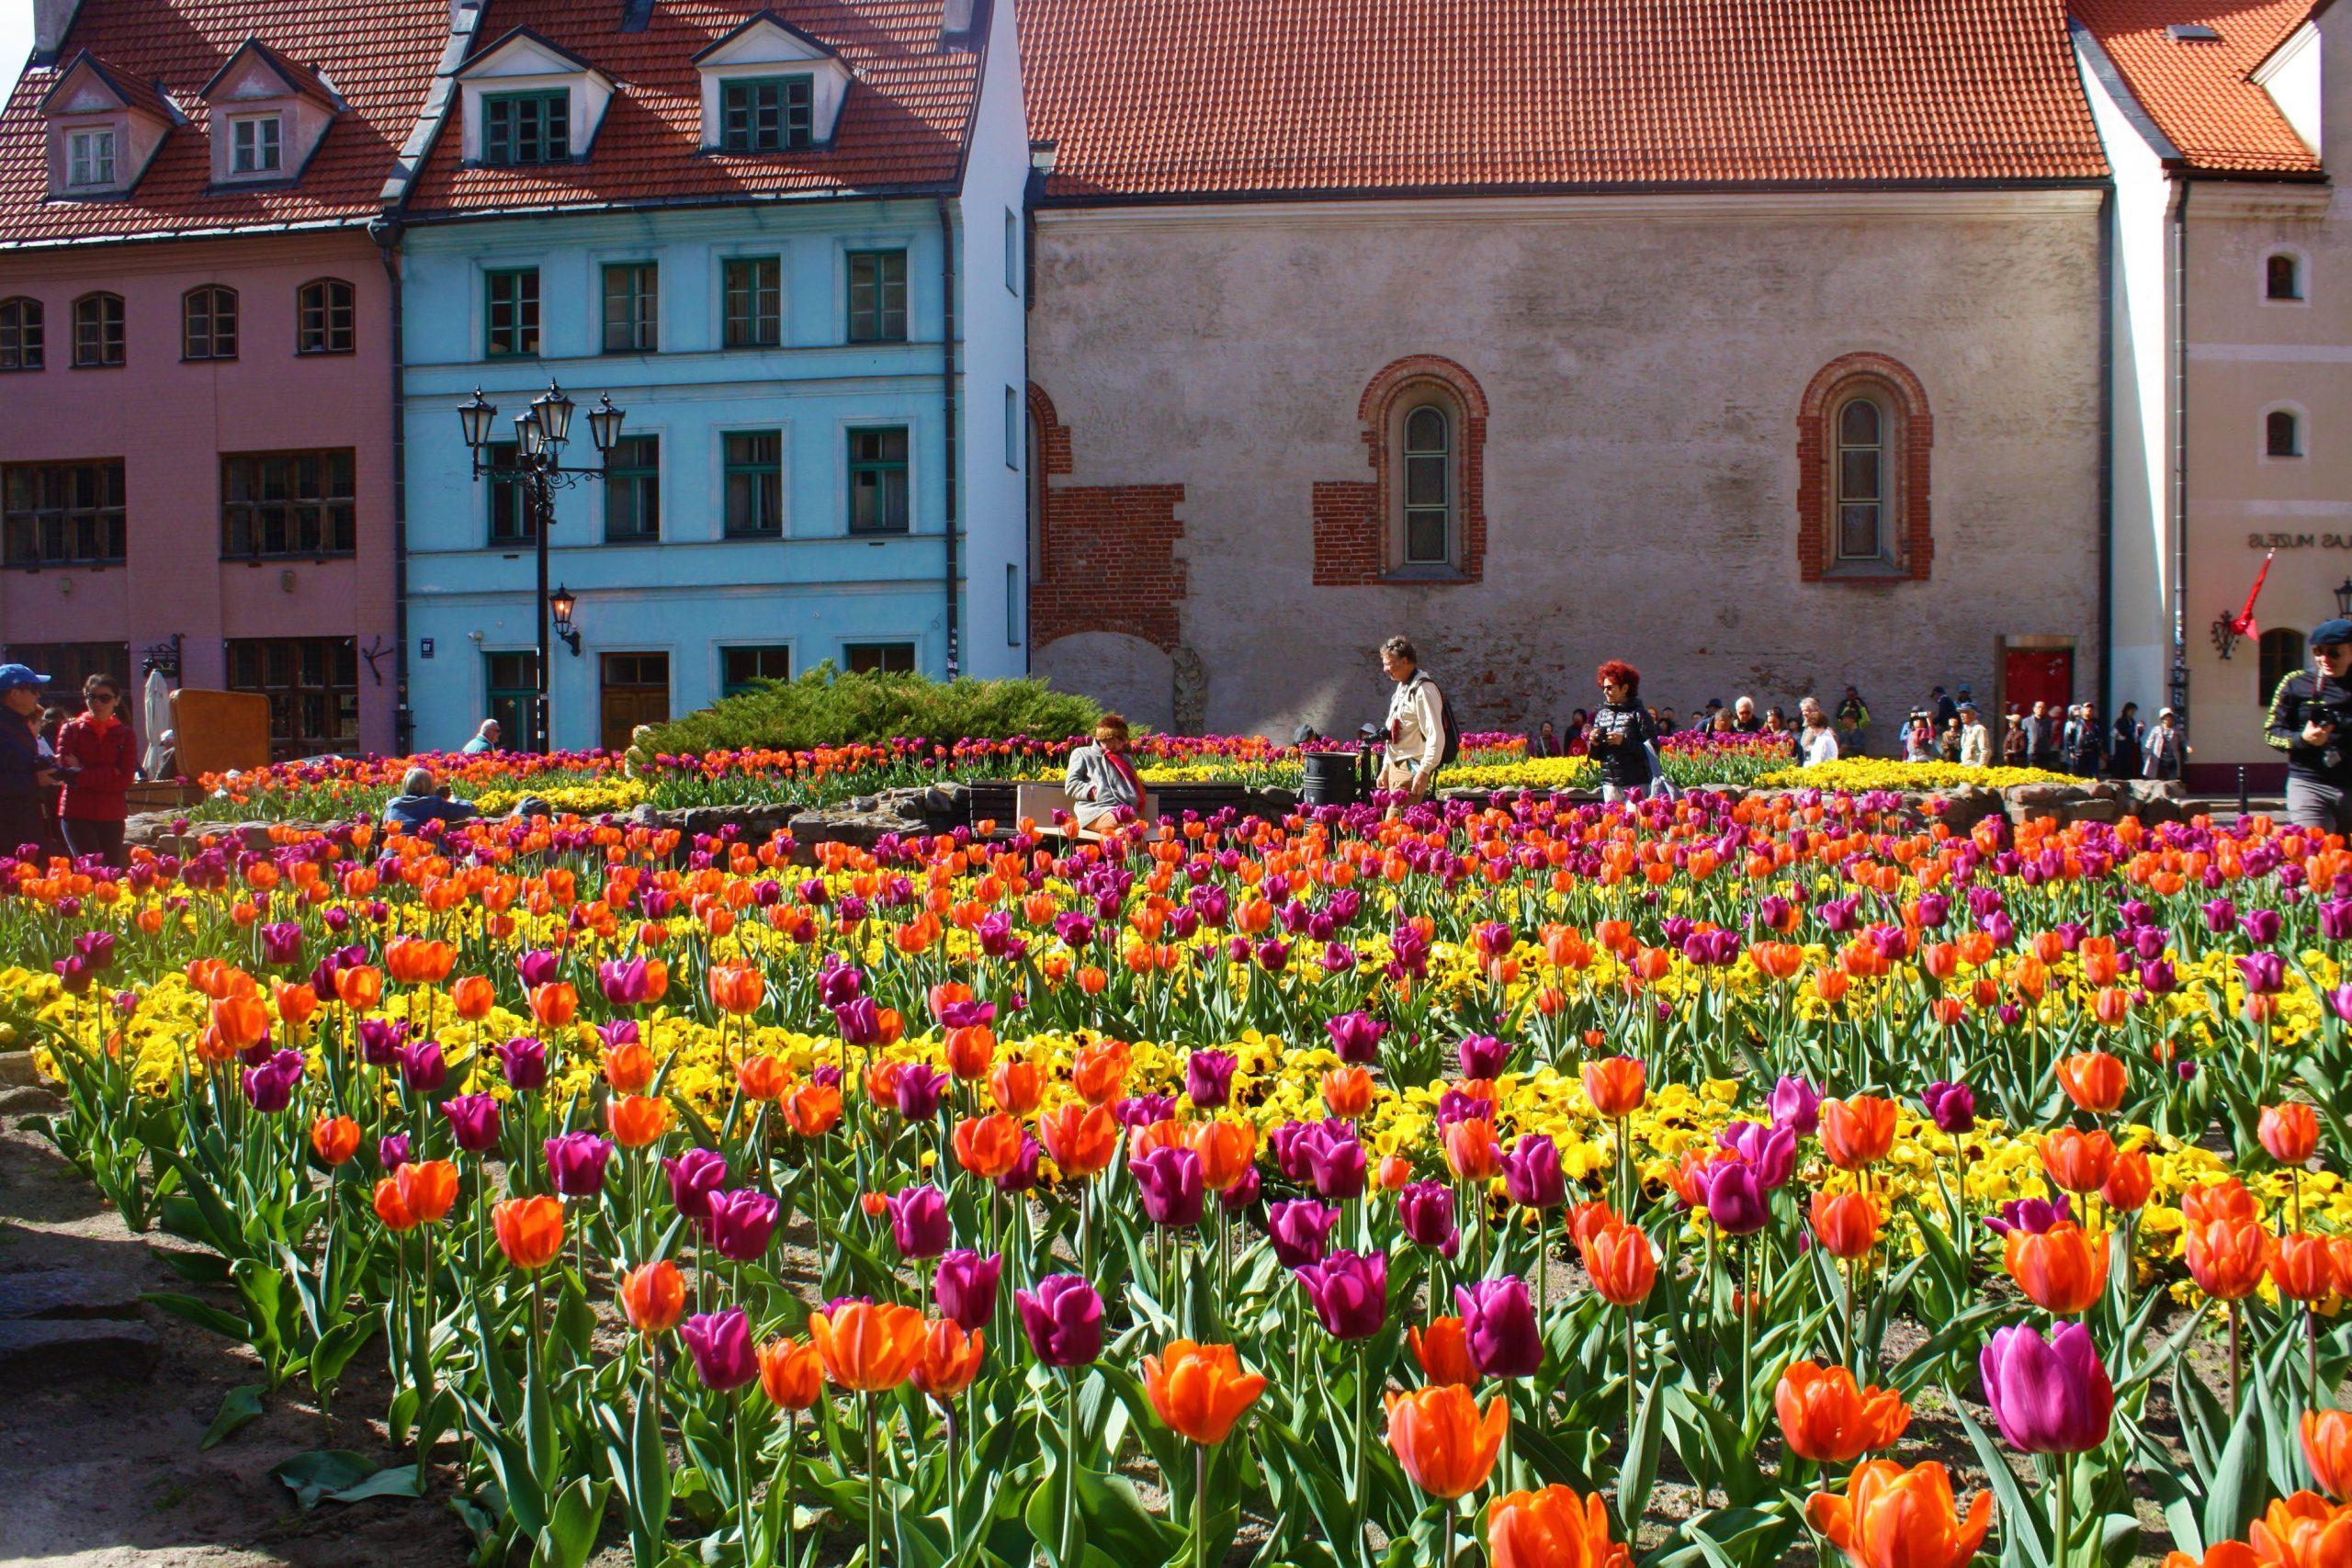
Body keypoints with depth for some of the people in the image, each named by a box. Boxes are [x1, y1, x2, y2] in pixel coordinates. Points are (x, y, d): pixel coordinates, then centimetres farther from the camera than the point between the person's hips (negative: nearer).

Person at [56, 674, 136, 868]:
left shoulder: (124, 734, 7)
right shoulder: (71, 730, 5)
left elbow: (125, 780, -5)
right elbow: (66, 770, -8)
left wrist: (81, 775, -10)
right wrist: (110, 773, -11)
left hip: (112, 816, 2)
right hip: (77, 814, -2)